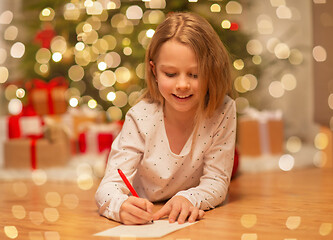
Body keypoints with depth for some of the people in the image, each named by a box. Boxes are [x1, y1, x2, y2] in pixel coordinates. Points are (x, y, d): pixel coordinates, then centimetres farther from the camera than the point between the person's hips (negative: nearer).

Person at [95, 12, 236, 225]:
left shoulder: (223, 111, -15)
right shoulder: (141, 118, -16)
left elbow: (217, 182, -10)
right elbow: (110, 185, -20)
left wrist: (188, 199, -31)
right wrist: (121, 206, -42)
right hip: (143, 223, 0)